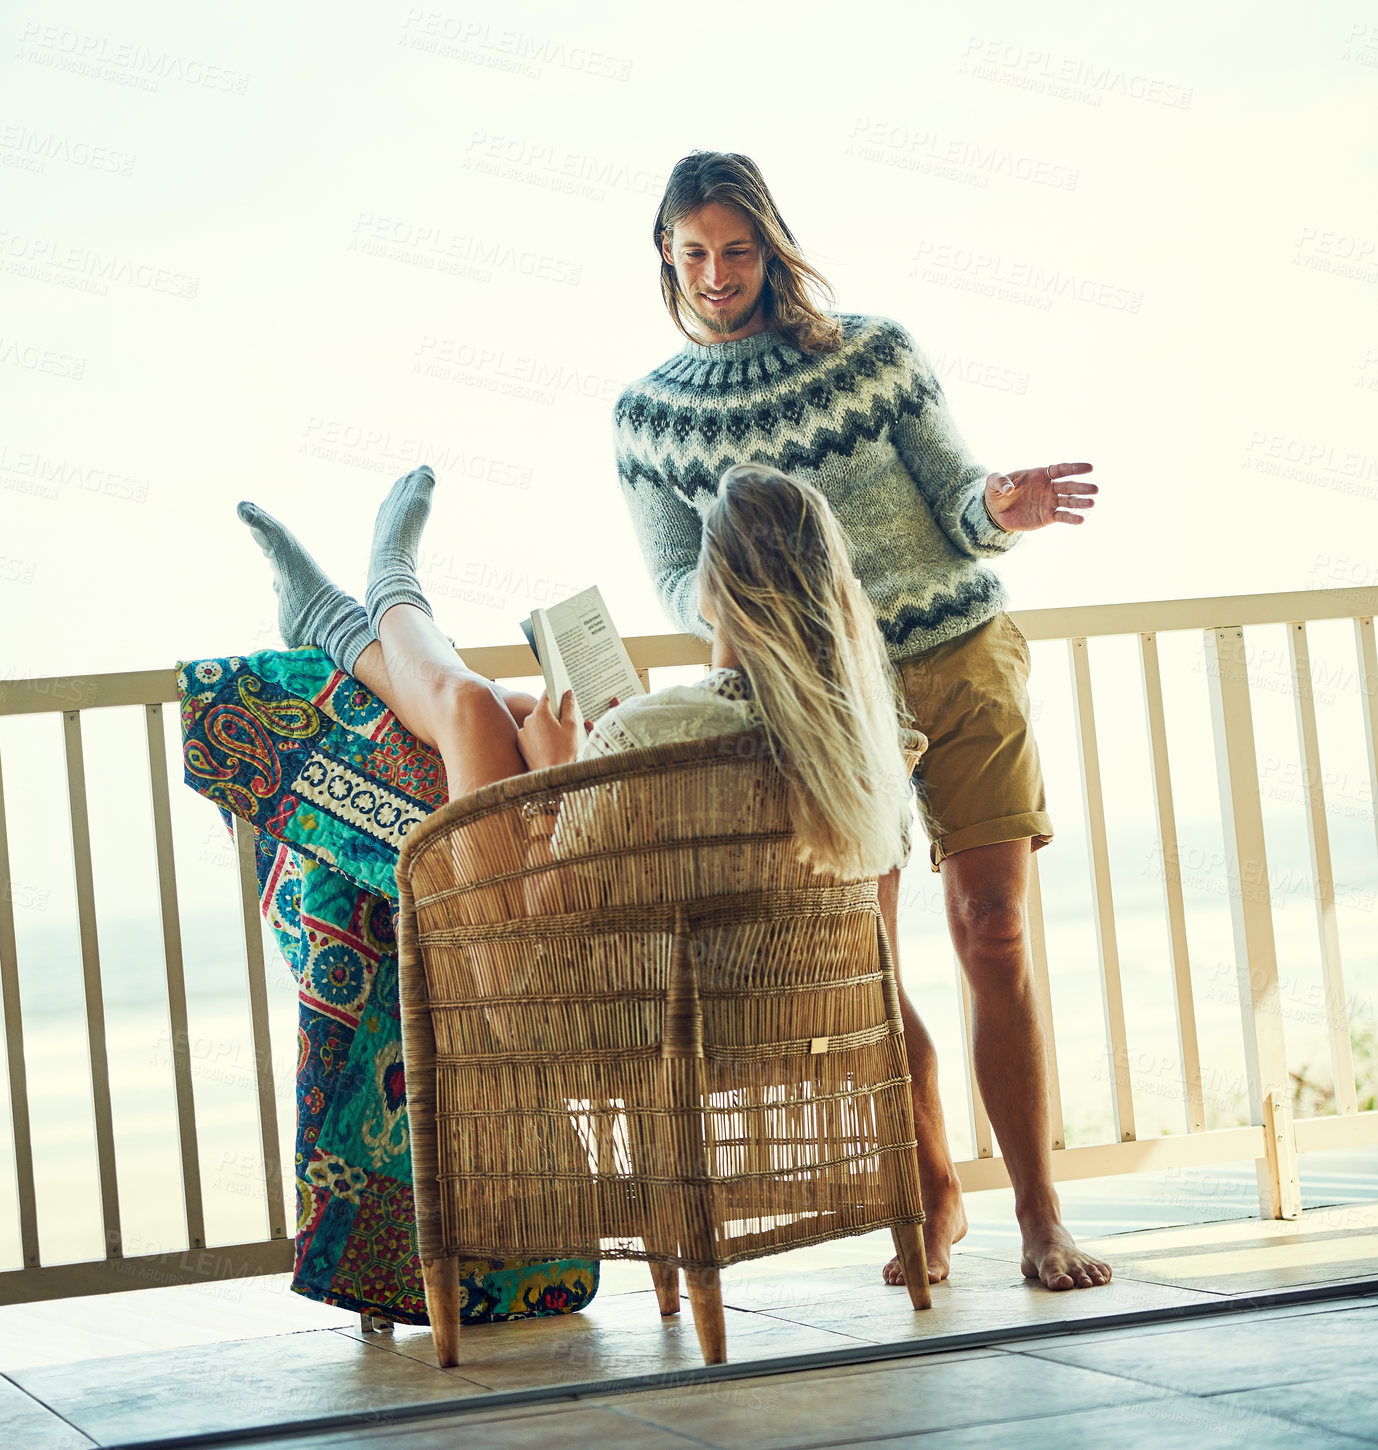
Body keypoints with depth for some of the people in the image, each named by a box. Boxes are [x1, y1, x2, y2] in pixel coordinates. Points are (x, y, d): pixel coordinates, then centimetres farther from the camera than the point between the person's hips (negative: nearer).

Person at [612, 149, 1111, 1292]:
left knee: (994, 937, -6)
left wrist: (1005, 506, -21)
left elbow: (957, 508, 2)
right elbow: (674, 579, 7)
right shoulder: (647, 416, 6)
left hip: (964, 663, -1)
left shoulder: (874, 352, 0)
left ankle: (1041, 1219, -3)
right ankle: (933, 1196, 15)